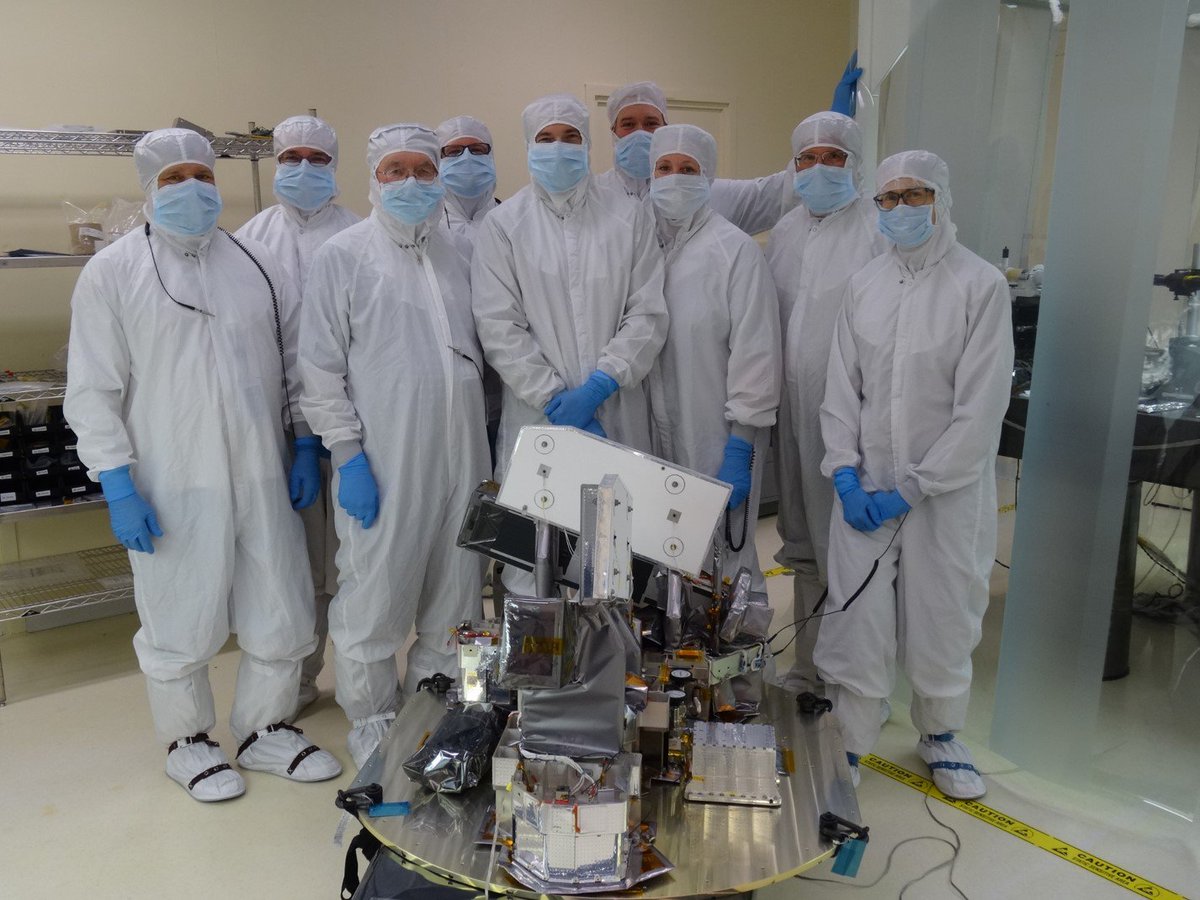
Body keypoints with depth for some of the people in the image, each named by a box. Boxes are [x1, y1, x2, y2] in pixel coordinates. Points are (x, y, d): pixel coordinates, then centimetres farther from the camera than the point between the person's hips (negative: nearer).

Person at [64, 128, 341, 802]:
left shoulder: (258, 265, 10)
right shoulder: (113, 272, 0)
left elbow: (296, 364, 14)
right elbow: (93, 390, -2)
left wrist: (306, 448, 7)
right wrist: (118, 485, -8)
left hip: (264, 478, 4)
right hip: (173, 489, -3)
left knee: (282, 614, 10)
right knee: (182, 626, 8)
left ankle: (267, 730, 32)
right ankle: (187, 740, 32)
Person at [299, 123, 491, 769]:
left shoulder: (458, 252, 12)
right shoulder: (343, 256, -2)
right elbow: (320, 367, -4)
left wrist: (484, 445, 14)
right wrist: (346, 454, -11)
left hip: (460, 458, 5)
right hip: (383, 464, -4)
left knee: (454, 596, 13)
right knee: (374, 600, 3)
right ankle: (371, 724, 23)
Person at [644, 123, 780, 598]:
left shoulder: (735, 249, -6)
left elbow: (756, 354, -11)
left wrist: (741, 449, -14)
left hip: (718, 440, -5)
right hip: (655, 436, 5)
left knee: (724, 564, 1)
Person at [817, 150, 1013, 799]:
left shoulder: (980, 286, -7)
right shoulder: (864, 285, 6)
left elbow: (980, 410, -11)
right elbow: (841, 388, 7)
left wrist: (911, 488, -13)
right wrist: (845, 474, -5)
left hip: (947, 491, -2)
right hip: (865, 488, 3)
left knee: (943, 622, 11)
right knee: (853, 621, 3)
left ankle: (939, 737, 36)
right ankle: (847, 747, 22)